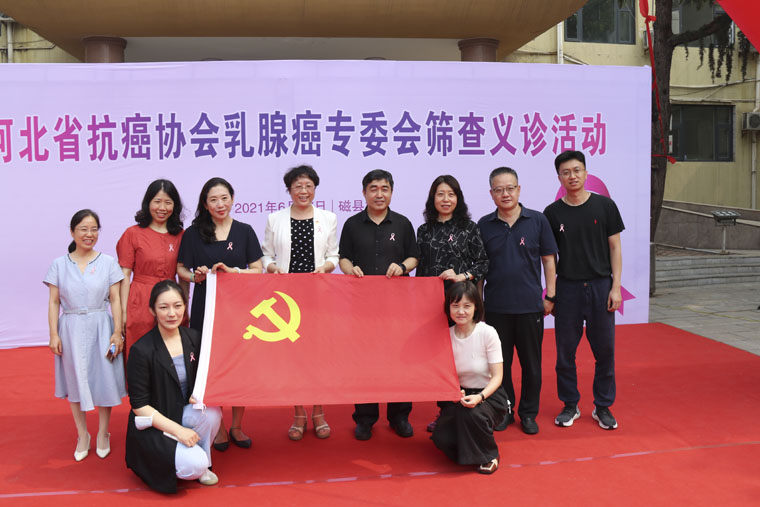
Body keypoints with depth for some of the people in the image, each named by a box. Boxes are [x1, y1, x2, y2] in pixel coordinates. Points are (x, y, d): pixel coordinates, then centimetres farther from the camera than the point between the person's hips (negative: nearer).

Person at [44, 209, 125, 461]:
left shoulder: (108, 262, 0)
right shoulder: (59, 264, 3)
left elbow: (115, 300, 0)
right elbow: (54, 302, 3)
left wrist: (117, 332, -6)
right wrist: (53, 334, -4)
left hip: (100, 328, -1)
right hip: (71, 329, 1)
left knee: (103, 379, 4)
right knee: (75, 381, 9)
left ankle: (103, 433, 21)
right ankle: (82, 435, 23)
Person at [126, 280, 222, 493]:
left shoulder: (192, 338, -3)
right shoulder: (142, 350, -18)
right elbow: (139, 406, -15)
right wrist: (177, 430, -20)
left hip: (183, 415, 5)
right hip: (152, 426, -5)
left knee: (212, 412, -27)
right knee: (195, 464, -27)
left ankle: (203, 466, -1)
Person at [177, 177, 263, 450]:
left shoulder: (244, 231, 6)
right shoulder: (193, 233, 5)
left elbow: (258, 270, 4)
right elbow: (181, 270, 8)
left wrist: (232, 271, -13)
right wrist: (196, 275, -13)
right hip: (206, 307, -1)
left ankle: (237, 426, 18)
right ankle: (218, 428, 16)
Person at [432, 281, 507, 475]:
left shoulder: (487, 333, -16)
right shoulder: (446, 335, -6)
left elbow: (497, 376, -14)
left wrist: (480, 397, -31)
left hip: (489, 395, -3)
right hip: (459, 395, 3)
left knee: (470, 413, -36)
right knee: (441, 438, -19)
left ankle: (488, 456, -5)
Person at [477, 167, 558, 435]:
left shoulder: (537, 220, 0)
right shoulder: (484, 225, 2)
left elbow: (548, 260, 6)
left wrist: (550, 296, 2)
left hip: (530, 305, -1)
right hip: (496, 307, 1)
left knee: (531, 363, 8)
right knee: (500, 362, 9)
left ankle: (528, 413, 22)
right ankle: (503, 411, 25)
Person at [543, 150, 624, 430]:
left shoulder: (604, 205, 2)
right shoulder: (553, 213, 2)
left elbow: (615, 248, 3)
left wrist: (616, 286, -4)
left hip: (600, 286, 0)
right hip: (567, 288, 0)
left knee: (604, 350, 5)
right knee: (565, 351, 6)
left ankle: (603, 406, 20)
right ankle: (570, 405, 21)